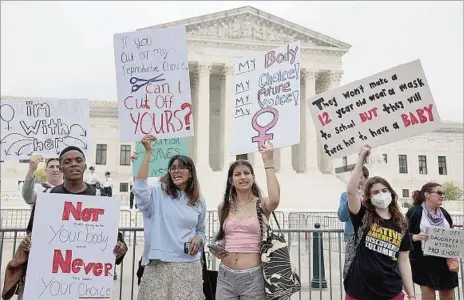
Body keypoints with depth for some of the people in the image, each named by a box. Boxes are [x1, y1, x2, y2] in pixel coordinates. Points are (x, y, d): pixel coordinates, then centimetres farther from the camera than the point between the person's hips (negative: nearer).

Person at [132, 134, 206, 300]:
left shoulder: (199, 201, 9)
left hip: (188, 265, 3)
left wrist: (198, 239, -5)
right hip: (159, 265, -2)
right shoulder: (158, 193, -2)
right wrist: (148, 152, -26)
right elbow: (139, 189, -23)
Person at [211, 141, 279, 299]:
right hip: (226, 276, 3)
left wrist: (268, 163, -23)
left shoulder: (262, 204, -4)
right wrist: (216, 250, -2)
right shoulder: (223, 207, 6)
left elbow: (275, 200, -27)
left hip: (253, 276, -3)